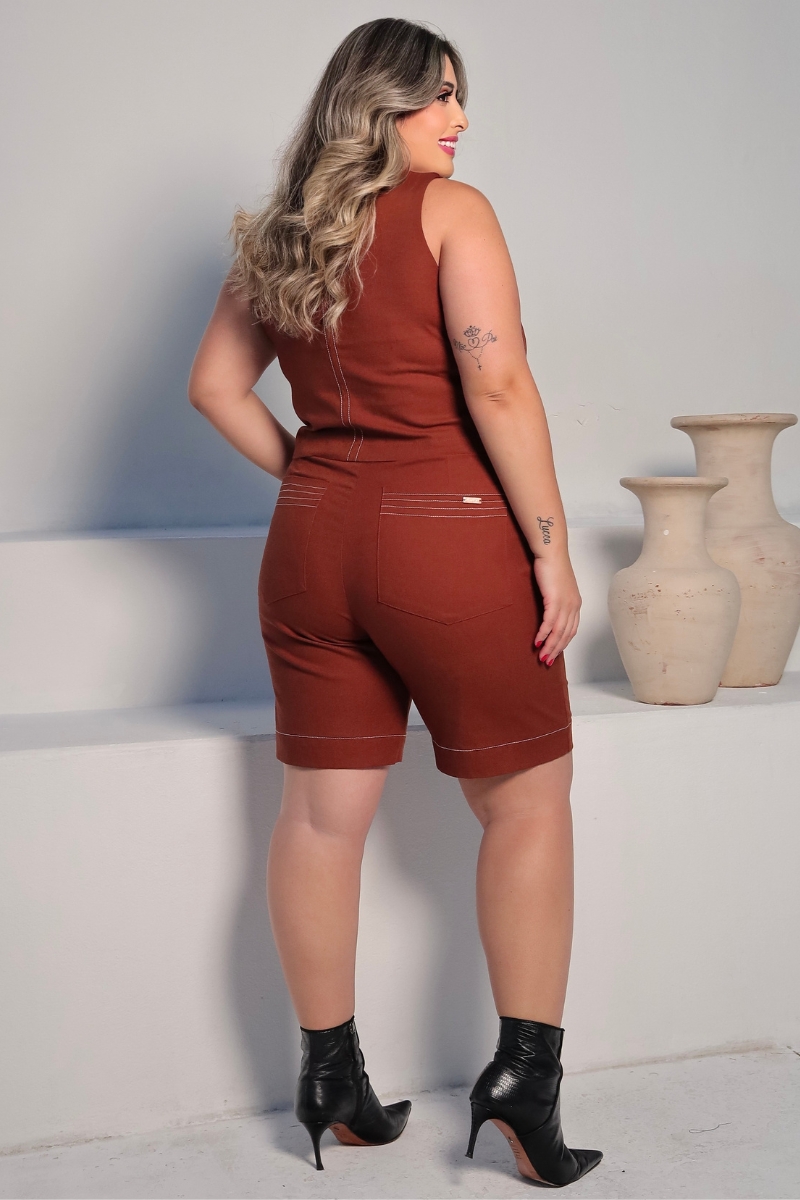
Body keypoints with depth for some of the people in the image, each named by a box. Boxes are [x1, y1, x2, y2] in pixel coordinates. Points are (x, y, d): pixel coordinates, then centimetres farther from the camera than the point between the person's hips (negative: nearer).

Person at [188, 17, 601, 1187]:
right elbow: (498, 386, -16)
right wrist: (553, 551, -13)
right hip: (448, 535, -6)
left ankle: (330, 1078, 23)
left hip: (313, 537, 6)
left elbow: (215, 384, 15)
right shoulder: (449, 208, -8)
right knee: (528, 803, 8)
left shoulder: (275, 235, 11)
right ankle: (524, 1069, 8)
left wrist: (307, 474, 14)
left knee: (323, 813, 11)